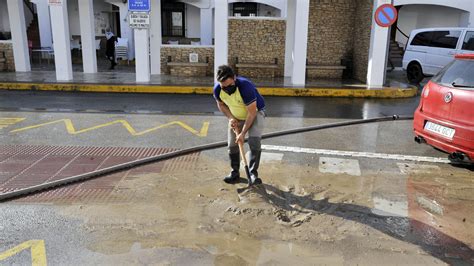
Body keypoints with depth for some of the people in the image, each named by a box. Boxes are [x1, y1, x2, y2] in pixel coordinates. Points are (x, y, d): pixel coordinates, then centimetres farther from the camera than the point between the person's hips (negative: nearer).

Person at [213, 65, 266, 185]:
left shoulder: (245, 86, -38)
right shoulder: (217, 89, -22)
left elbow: (252, 113, -31)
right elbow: (221, 104, 1)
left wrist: (243, 133, -29)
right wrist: (230, 118, -15)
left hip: (255, 112, -4)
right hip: (236, 117, 5)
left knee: (255, 141, -23)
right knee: (232, 144, 2)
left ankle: (253, 173, -11)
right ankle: (235, 172, 19)